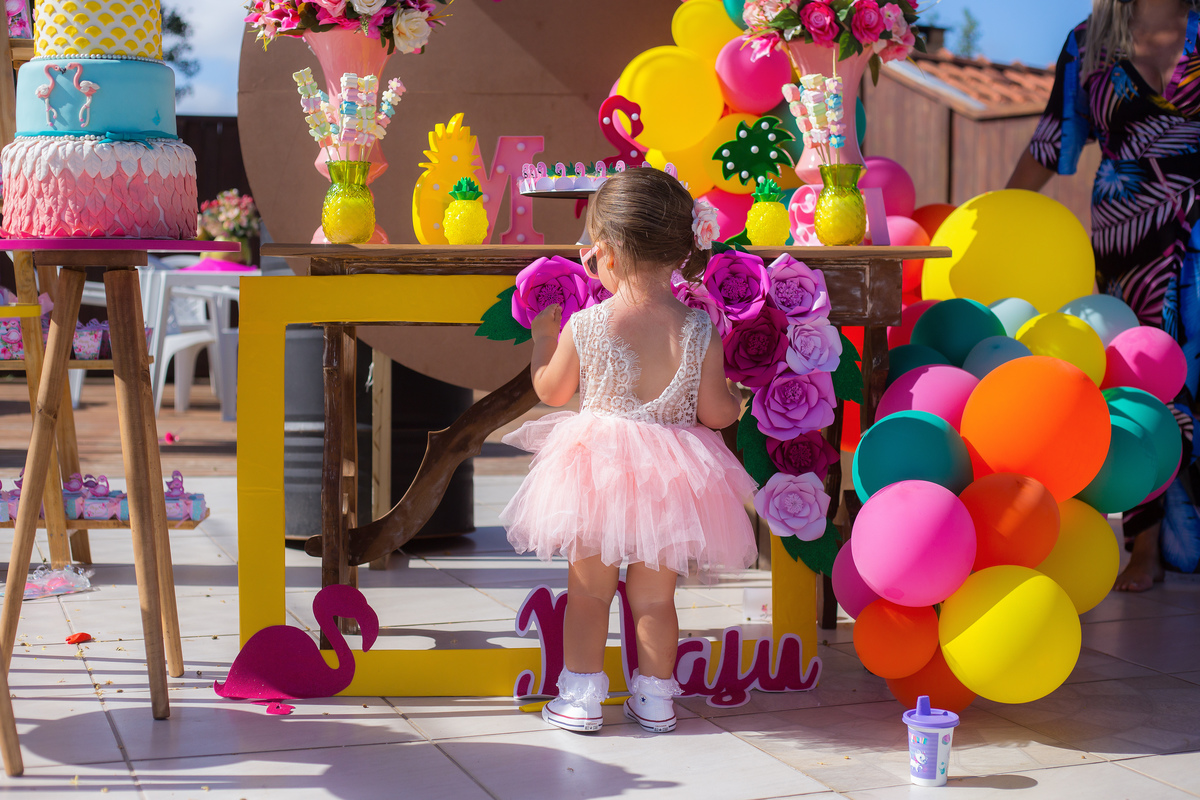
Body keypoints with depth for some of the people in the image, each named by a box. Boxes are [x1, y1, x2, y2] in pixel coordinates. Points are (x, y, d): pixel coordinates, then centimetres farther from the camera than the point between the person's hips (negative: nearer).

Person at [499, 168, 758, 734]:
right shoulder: (700, 331, -13)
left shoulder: (583, 326, -15)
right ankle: (655, 697, 26)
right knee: (655, 594, 17)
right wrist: (734, 400, 17)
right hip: (669, 481, 2)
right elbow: (716, 413, -6)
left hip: (598, 469, -1)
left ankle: (581, 696, 20)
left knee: (588, 589, 15)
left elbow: (551, 391, 2)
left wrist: (542, 334, 19)